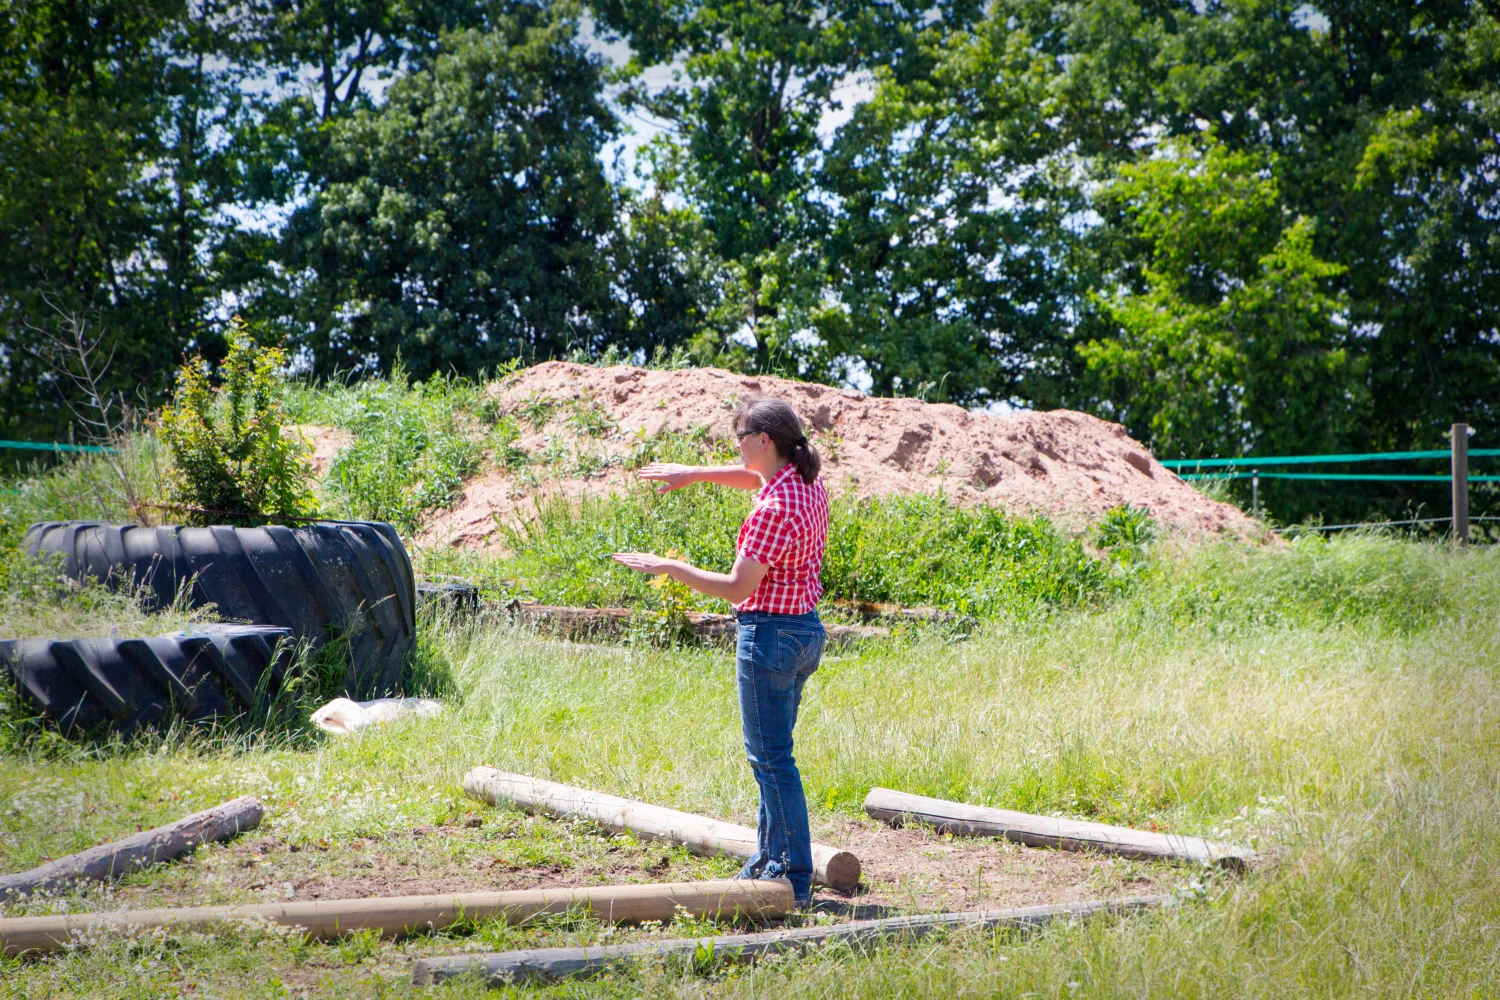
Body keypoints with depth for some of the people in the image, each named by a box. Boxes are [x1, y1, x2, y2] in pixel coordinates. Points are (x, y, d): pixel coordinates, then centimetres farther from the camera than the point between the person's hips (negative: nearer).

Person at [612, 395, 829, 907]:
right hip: (805, 629, 10)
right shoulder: (808, 483, 6)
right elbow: (752, 477, 28)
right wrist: (693, 473, 21)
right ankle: (769, 860, 27)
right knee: (772, 753, 18)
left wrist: (669, 567, -12)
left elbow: (739, 587, -20)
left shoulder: (773, 510, -22)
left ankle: (796, 878, -3)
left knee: (772, 758, -5)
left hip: (770, 634, -10)